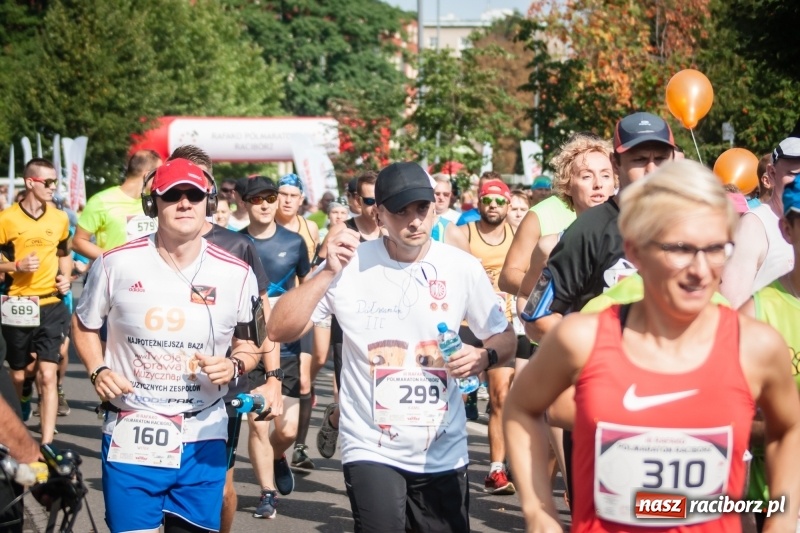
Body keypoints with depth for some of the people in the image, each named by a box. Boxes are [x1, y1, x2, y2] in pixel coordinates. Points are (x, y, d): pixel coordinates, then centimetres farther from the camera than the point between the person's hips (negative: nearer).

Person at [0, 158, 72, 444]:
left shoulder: (59, 218, 4)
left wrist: (66, 277, 3)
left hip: (50, 305, 1)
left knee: (47, 375, -10)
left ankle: (46, 445, -11)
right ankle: (25, 403, 51)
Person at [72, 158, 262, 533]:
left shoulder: (236, 274, 0)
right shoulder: (116, 263, -3)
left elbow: (249, 344, 12)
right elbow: (84, 325, 12)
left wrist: (234, 365, -11)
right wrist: (97, 371, -6)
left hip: (202, 438, 1)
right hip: (131, 436, -1)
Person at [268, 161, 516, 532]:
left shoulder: (462, 267, -3)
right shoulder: (351, 265, -8)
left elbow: (505, 338, 8)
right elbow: (279, 330, -11)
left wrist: (484, 357, -14)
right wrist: (328, 272, -21)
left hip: (444, 454, 3)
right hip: (371, 451, -3)